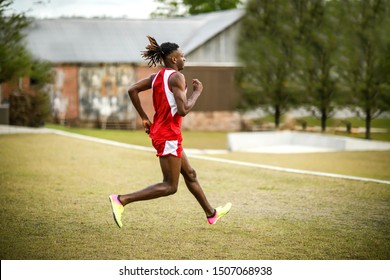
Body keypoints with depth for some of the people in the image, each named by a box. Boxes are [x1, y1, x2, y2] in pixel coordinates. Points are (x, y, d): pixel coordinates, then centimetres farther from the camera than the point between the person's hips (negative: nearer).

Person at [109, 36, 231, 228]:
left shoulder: (157, 76, 9)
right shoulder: (176, 77, -15)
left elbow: (132, 90, 6)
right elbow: (183, 110, -23)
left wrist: (144, 118, 11)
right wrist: (196, 92, -6)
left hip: (159, 131, 10)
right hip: (169, 135, -10)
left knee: (189, 174, 21)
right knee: (170, 186, -4)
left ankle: (211, 214, 35)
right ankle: (121, 200, -14)